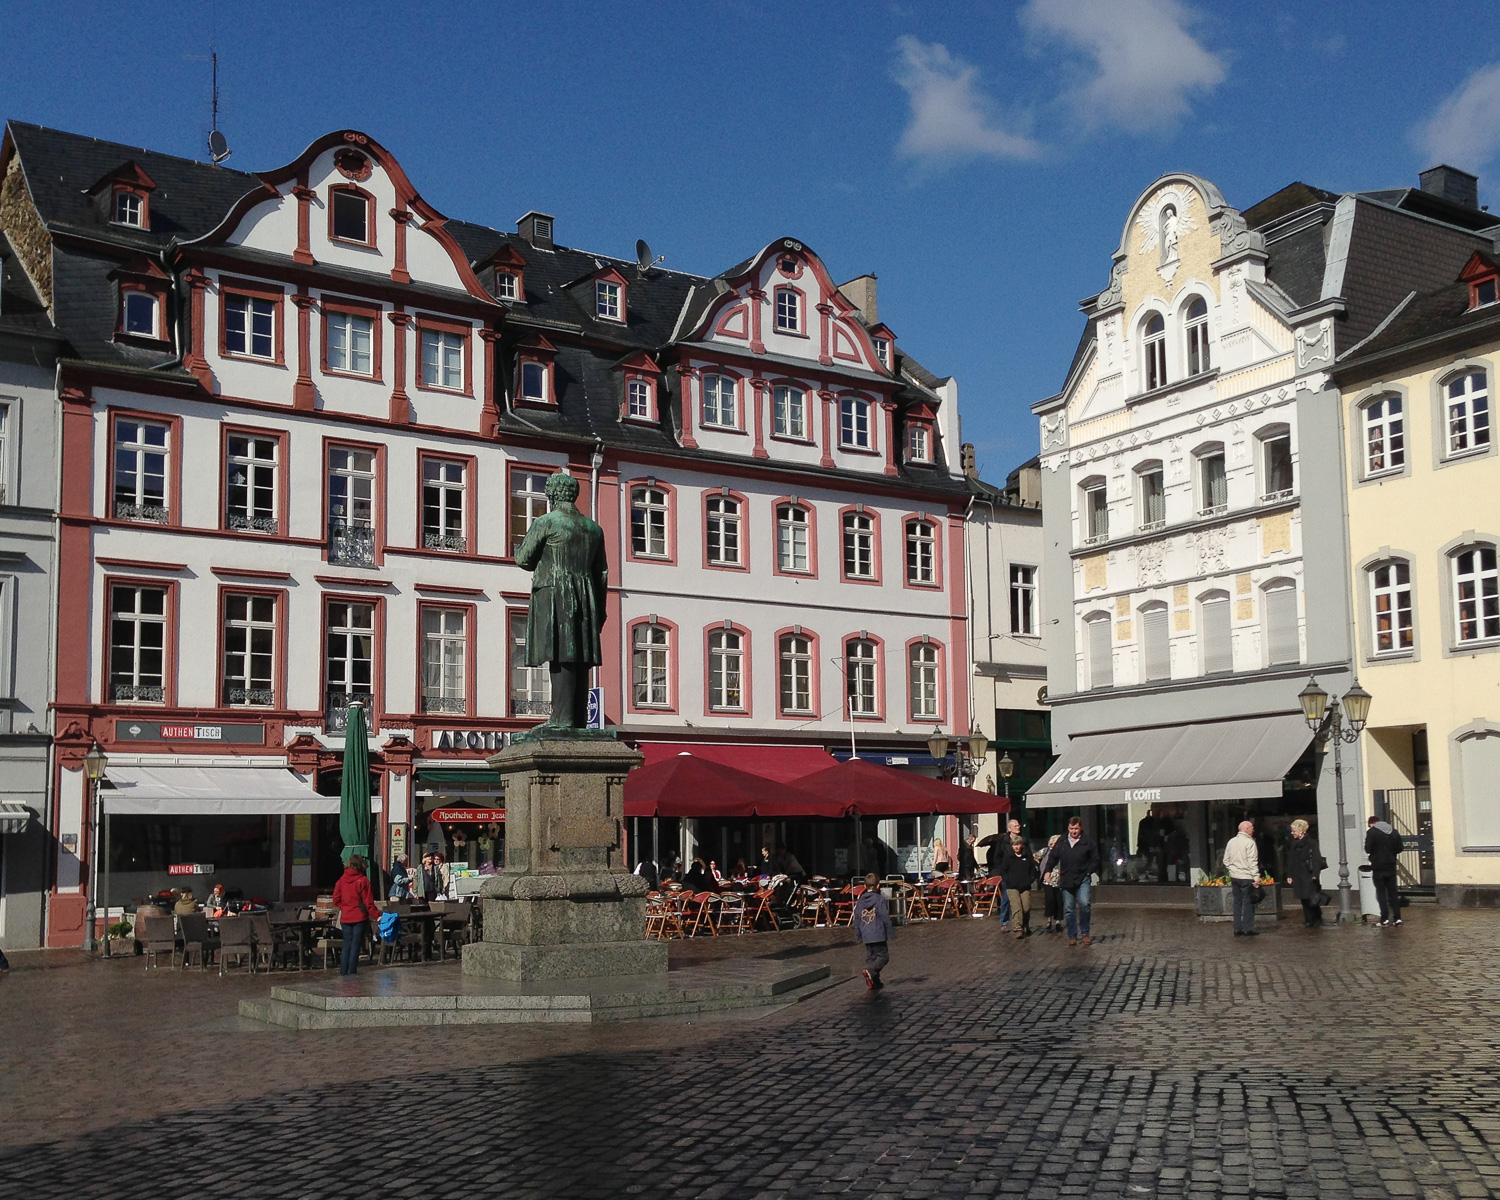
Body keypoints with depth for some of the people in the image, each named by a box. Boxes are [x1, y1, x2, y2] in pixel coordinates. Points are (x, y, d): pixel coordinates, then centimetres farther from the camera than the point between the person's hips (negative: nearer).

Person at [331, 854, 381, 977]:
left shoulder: (341, 880, 1)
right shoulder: (363, 881, -11)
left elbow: (336, 900, 3)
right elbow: (368, 902, -11)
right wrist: (376, 916, -5)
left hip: (345, 918, 4)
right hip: (359, 917, -4)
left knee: (347, 944, 12)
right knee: (355, 944, 2)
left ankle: (343, 970, 12)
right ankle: (352, 971, 2)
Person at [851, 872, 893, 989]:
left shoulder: (859, 902, 7)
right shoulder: (880, 900, -8)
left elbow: (856, 920, 11)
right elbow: (886, 918, -7)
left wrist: (858, 936, 19)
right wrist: (889, 934, 1)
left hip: (866, 936, 5)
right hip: (879, 935, -5)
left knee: (870, 957, 13)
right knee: (883, 956, 0)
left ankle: (874, 981, 11)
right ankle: (870, 971, -23)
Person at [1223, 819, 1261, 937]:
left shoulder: (1231, 842, 9)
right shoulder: (1250, 843, -12)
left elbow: (1226, 860, 12)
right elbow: (1252, 862, -16)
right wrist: (1256, 877, -13)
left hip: (1234, 877, 7)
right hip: (1246, 877, -7)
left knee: (1237, 902, 12)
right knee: (1248, 903, 0)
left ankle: (1237, 929, 13)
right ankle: (1247, 929, 1)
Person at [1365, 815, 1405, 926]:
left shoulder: (1371, 832, -11)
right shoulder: (1393, 831, 6)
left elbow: (1367, 849, -14)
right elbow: (1400, 848, 8)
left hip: (1378, 867, -4)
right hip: (1391, 866, 4)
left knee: (1381, 892, 3)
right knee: (1393, 892, 11)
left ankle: (1385, 918, -1)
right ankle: (1397, 917, 8)